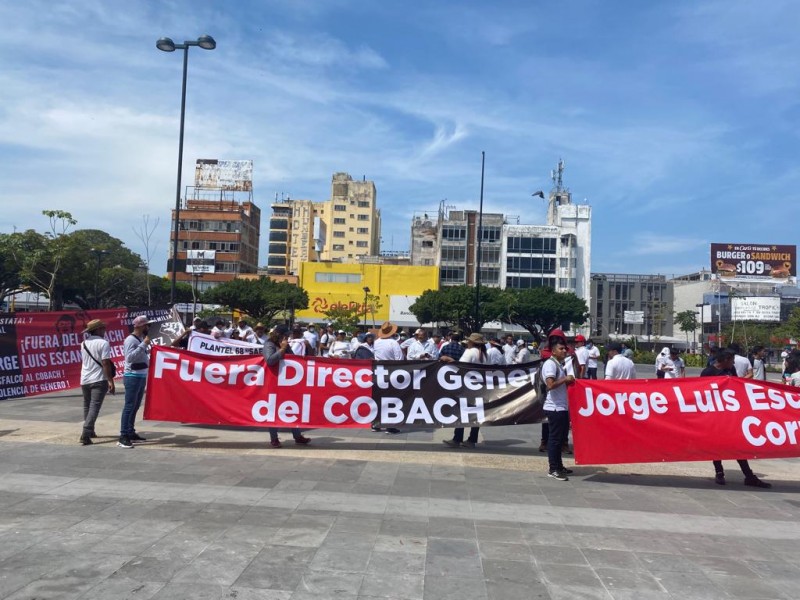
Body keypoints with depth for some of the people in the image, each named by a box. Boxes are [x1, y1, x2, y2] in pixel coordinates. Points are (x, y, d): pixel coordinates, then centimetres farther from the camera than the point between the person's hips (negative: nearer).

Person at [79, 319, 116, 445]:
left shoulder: (84, 343, 9)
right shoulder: (103, 343, -11)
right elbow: (105, 363, -17)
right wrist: (110, 381, -17)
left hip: (85, 380, 7)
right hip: (99, 380, -7)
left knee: (87, 406, 19)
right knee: (94, 407, -7)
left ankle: (89, 431, 29)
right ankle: (86, 434, -17)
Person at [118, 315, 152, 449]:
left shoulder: (141, 339, 14)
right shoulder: (131, 339, -13)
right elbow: (130, 357, -26)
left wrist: (148, 350, 10)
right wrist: (144, 344, -24)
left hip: (141, 376, 9)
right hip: (133, 376, -9)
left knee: (135, 406, 14)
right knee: (129, 406, -9)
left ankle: (131, 433, 21)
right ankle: (123, 437, -8)